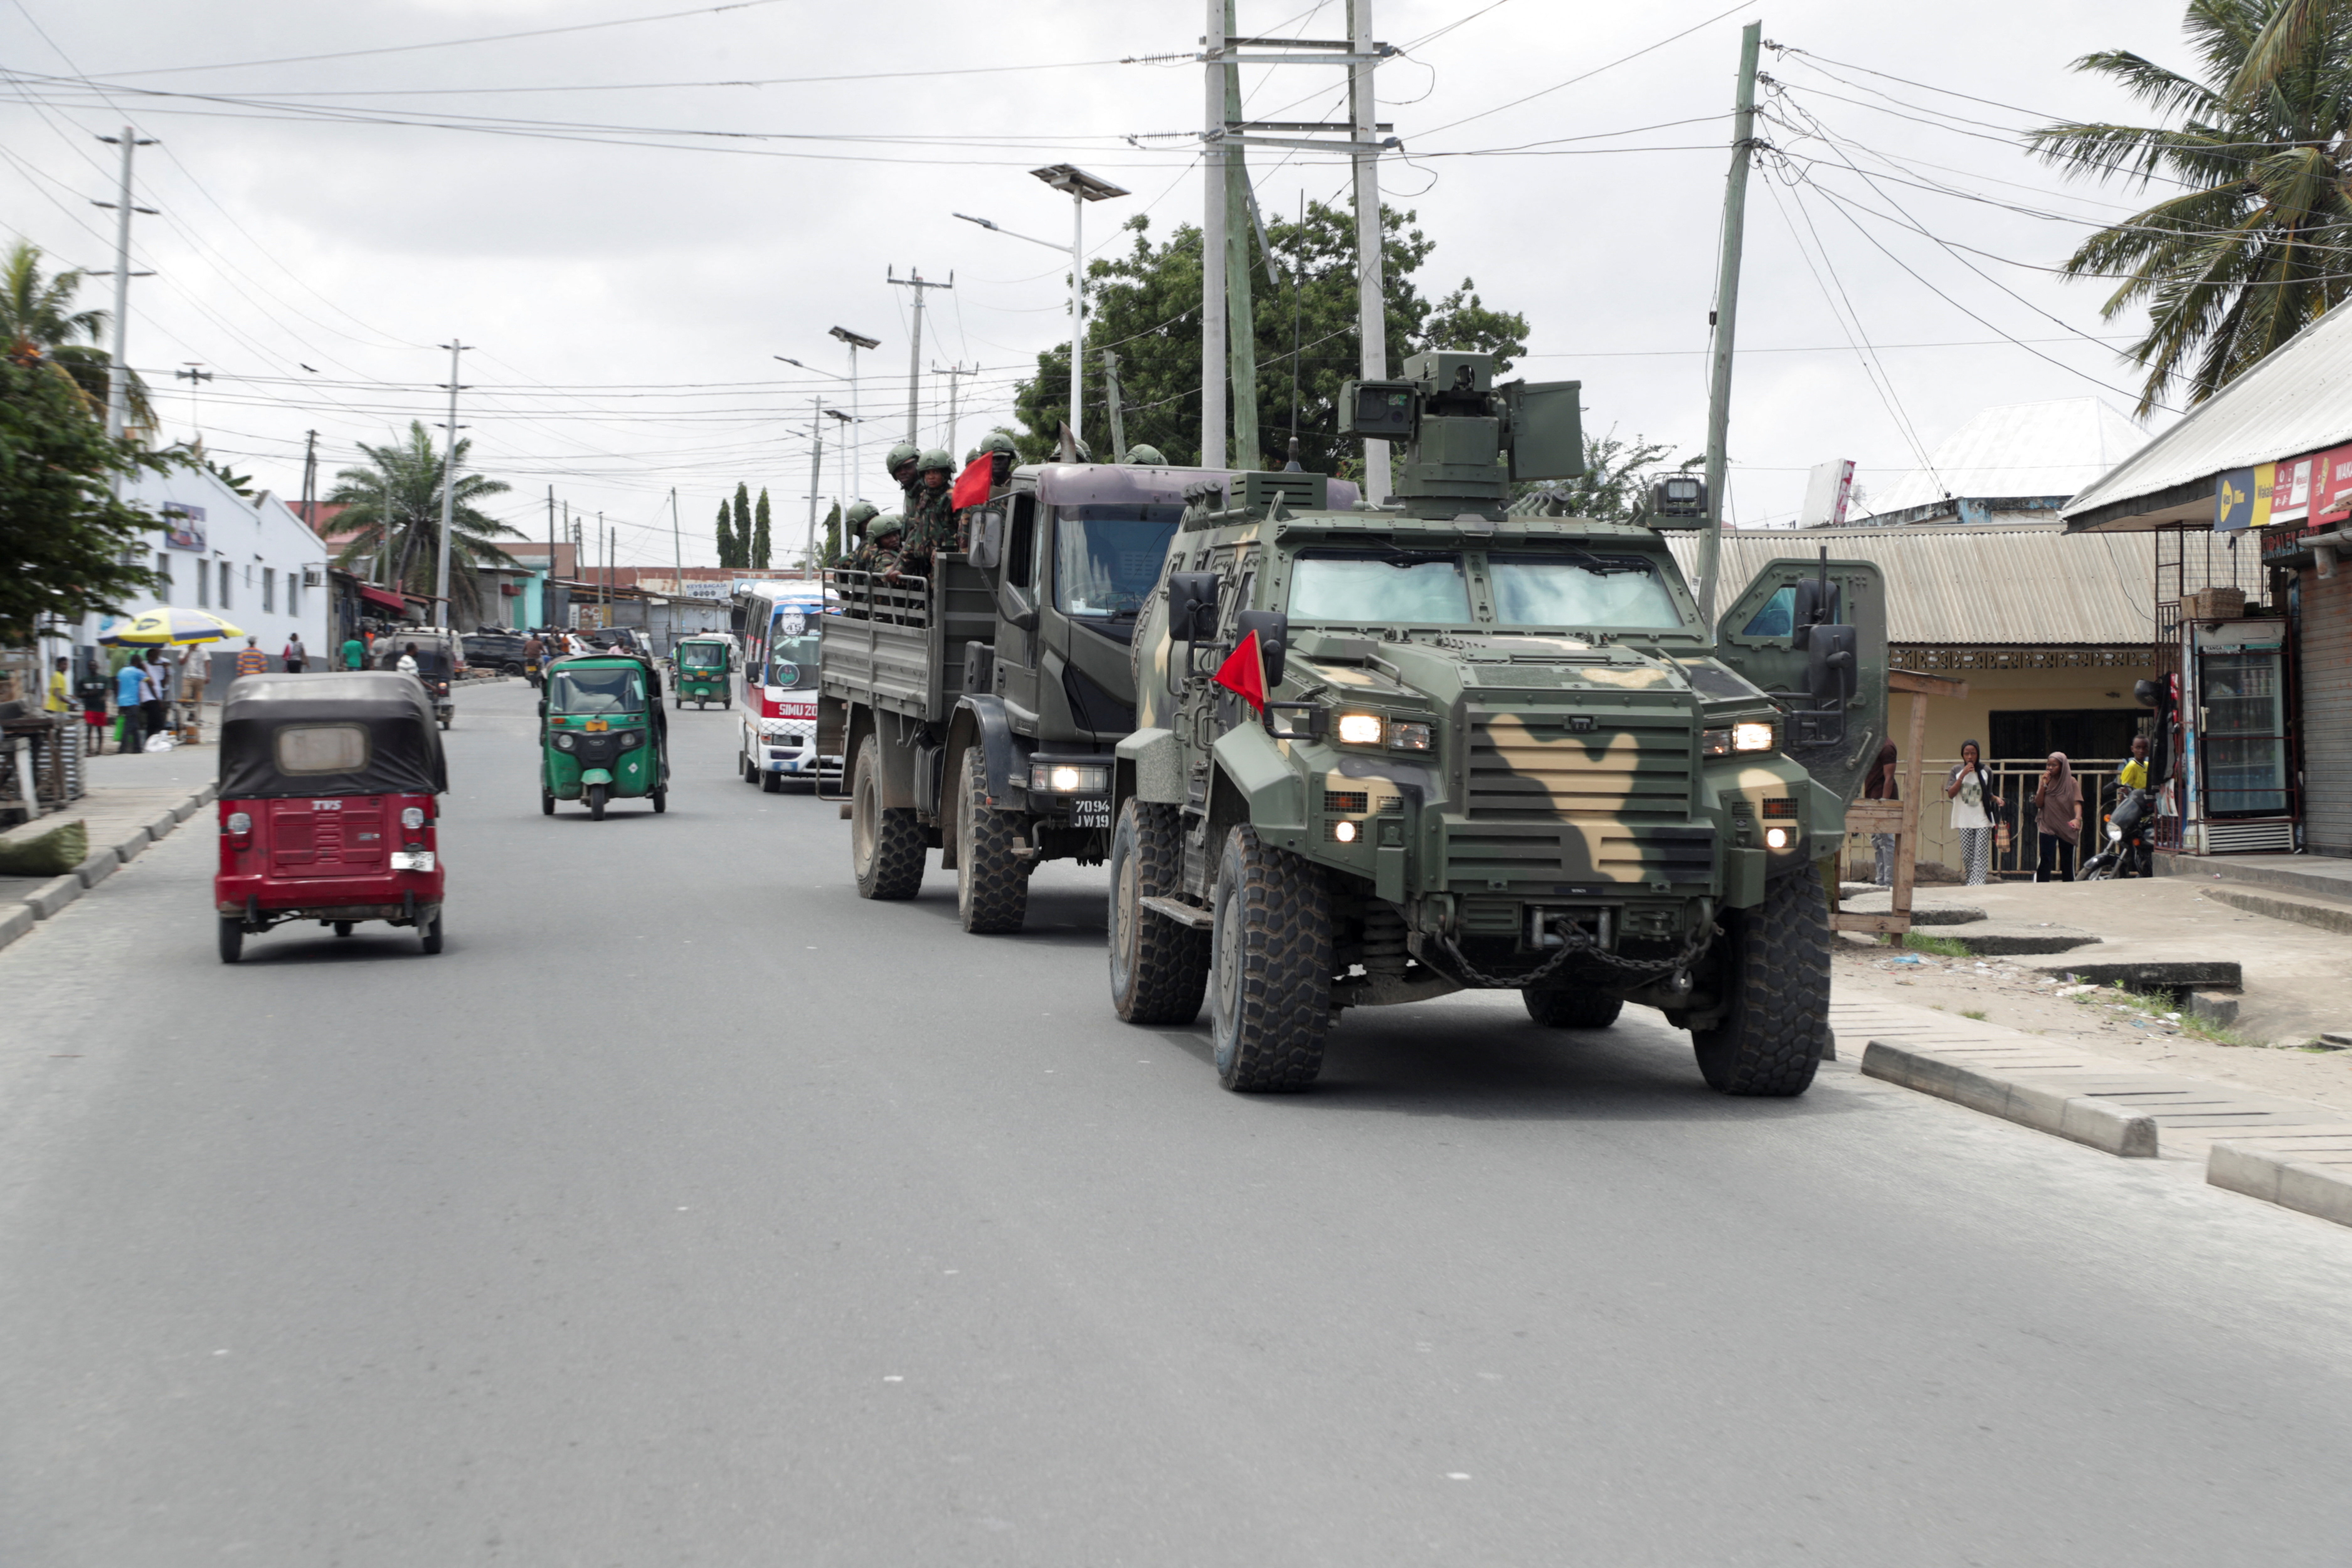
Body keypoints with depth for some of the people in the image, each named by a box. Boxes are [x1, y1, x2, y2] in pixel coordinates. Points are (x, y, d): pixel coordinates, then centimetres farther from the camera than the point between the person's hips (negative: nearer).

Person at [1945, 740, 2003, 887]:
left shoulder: (1986, 772, 4)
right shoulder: (1957, 770, 2)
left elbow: (1988, 794, 14)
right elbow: (1951, 794, -5)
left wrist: (1996, 798, -9)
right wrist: (1963, 775, -12)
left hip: (1983, 820, -1)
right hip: (1964, 820, 1)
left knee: (1981, 854, -10)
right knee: (1967, 855, 2)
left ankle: (1976, 884, -17)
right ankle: (1973, 882, 12)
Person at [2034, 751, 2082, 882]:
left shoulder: (2072, 783, -1)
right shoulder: (2046, 781, 5)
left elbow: (2077, 803, -12)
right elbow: (2039, 804, -1)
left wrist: (2077, 819, -31)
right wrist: (2044, 785, -11)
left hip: (2067, 828, 0)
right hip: (2048, 826, 0)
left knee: (2067, 862, 5)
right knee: (2045, 859, -12)